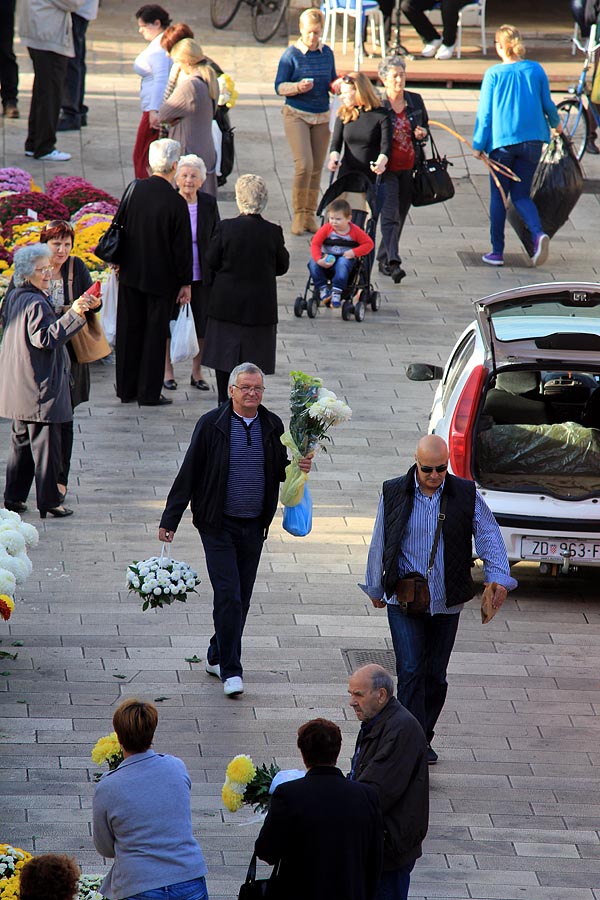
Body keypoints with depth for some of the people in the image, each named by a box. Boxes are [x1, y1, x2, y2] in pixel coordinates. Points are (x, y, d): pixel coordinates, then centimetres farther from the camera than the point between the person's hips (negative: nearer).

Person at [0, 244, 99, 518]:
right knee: (45, 444, -3)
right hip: (40, 388, -10)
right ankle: (48, 501, 1)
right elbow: (44, 338, -26)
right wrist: (72, 314, -29)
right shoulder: (36, 303, -20)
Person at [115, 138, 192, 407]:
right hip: (161, 278, -4)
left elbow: (120, 230, 5)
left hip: (131, 274, 4)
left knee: (129, 331, 14)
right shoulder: (175, 203, -20)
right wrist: (185, 283, -4)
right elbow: (182, 246, -14)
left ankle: (126, 388, 22)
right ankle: (149, 393, 11)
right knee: (155, 334, 6)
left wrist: (120, 263, 18)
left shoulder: (134, 191, -6)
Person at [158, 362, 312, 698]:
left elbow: (279, 471, 16)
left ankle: (218, 656, 28)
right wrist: (170, 519, -6)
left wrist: (297, 468, -8)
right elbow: (189, 473, -5)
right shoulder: (212, 425, -8)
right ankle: (230, 670, -8)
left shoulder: (273, 427, 4)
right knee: (228, 596, -11)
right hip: (219, 525, -4)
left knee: (242, 598, 11)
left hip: (254, 526, 4)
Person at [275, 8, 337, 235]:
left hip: (322, 116, 4)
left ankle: (310, 215, 15)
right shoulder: (291, 54, -6)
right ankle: (299, 214, -3)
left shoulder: (326, 53, 7)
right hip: (297, 114, -4)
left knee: (317, 168, 5)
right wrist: (298, 87, -23)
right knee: (304, 165, -15)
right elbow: (279, 86, -5)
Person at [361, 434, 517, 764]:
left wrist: (498, 577, -16)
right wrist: (375, 588, 16)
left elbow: (489, 536, -1)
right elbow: (379, 544, 9)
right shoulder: (394, 493, -1)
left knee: (435, 675, 9)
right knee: (411, 672, -12)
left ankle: (423, 740, 23)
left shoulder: (466, 495, 0)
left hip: (446, 602, 2)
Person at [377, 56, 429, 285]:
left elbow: (426, 127, 20)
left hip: (409, 168, 5)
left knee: (400, 214, 12)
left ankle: (383, 258, 26)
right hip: (386, 169, -5)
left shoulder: (415, 101, 6)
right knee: (390, 214, -15)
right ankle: (393, 261, -22)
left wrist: (422, 133, -4)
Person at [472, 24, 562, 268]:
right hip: (532, 140, 3)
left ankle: (497, 252, 13)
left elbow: (484, 113, -6)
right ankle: (538, 233, -18)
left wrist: (478, 145, 1)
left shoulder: (493, 74, -7)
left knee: (498, 197, 11)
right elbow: (547, 104, 8)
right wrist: (555, 123, 29)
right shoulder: (536, 70, 1)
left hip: (502, 141, -3)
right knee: (521, 195, 10)